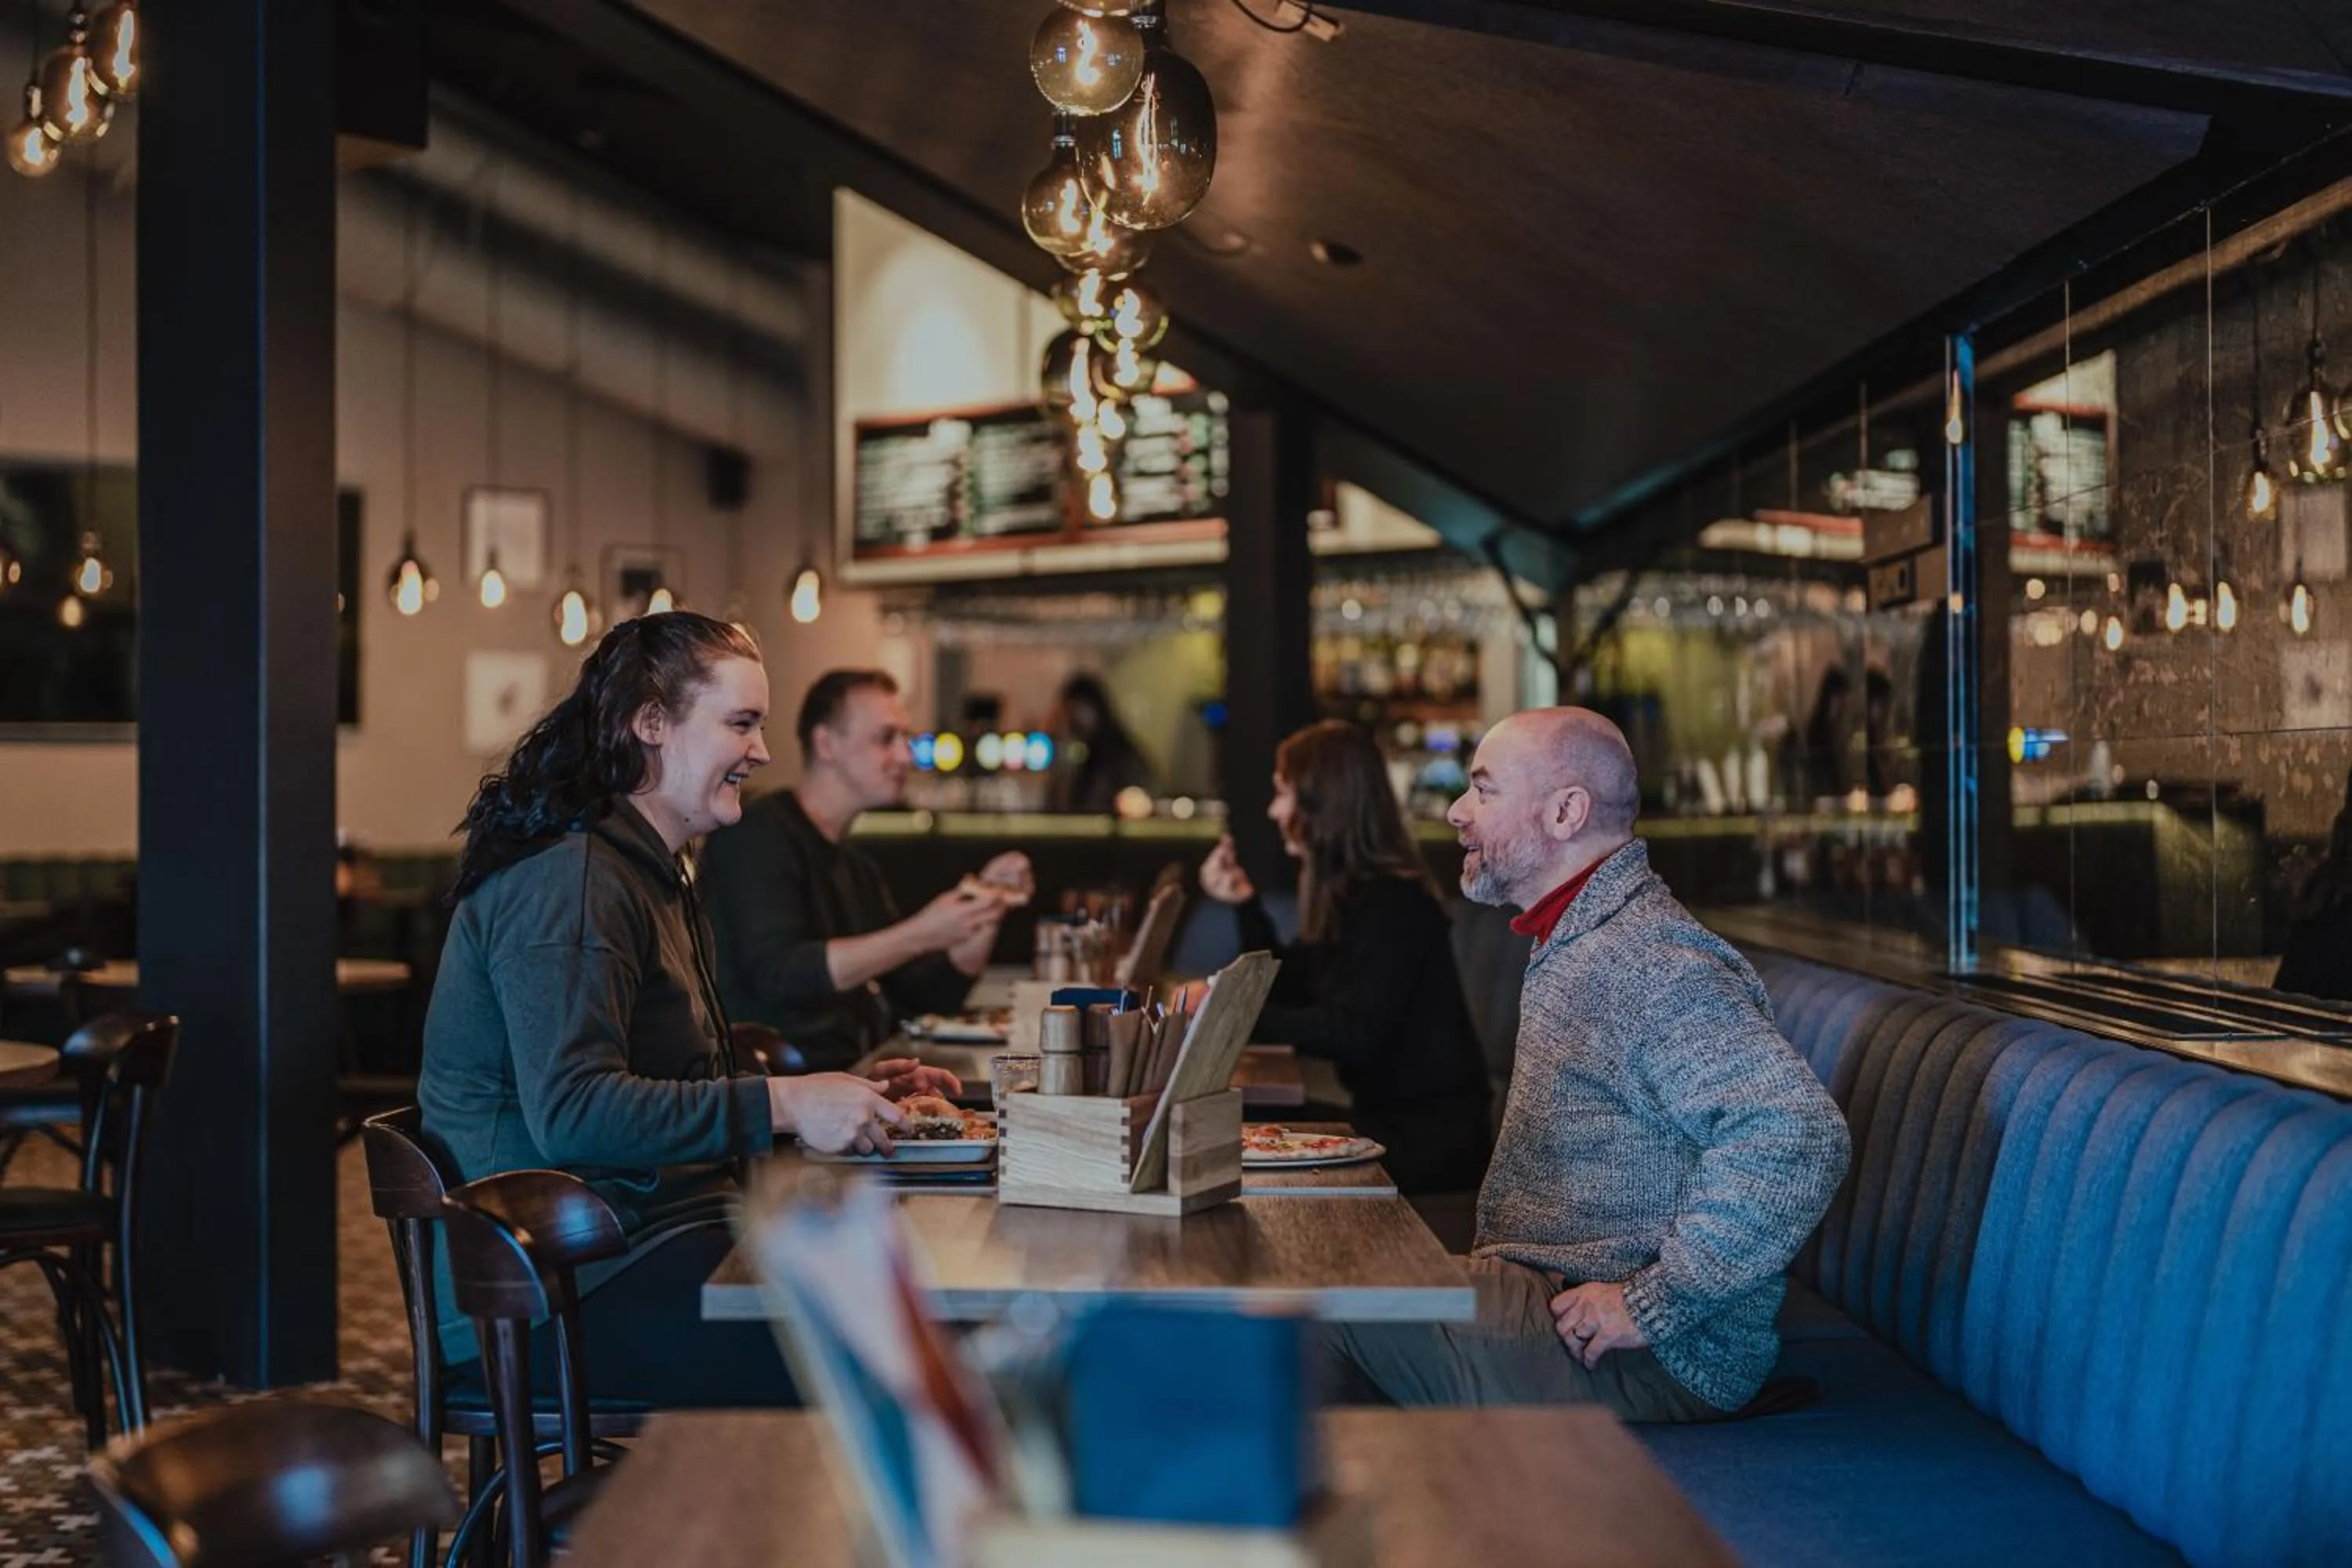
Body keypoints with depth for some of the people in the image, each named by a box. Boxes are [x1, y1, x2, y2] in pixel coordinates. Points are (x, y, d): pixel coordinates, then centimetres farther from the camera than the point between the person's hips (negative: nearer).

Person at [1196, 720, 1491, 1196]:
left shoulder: (1392, 903, -19)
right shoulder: (1347, 893, 10)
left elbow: (1352, 1033, -25)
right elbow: (1289, 992, 17)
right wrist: (1244, 904, 8)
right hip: (1387, 1116, 9)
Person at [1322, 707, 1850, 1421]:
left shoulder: (1652, 965, -20)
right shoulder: (1569, 948, 15)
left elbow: (1799, 1136, -32)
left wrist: (1652, 1306, -26)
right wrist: (1491, 1273, 11)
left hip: (1650, 1364, -10)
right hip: (1542, 1290, 10)